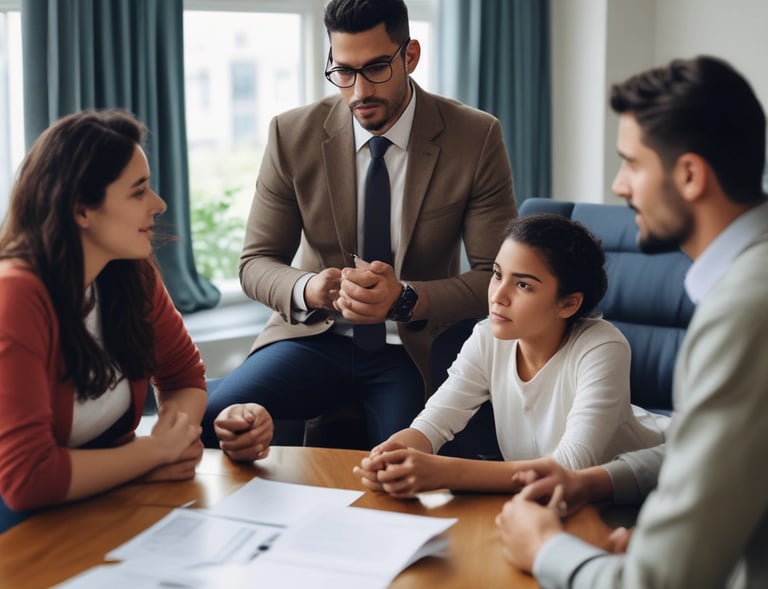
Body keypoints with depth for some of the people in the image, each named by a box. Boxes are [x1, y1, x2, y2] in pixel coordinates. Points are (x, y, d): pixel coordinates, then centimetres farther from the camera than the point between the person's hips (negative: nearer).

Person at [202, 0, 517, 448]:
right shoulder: (293, 135, -5)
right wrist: (308, 289, -22)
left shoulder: (477, 139, -8)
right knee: (212, 422, -21)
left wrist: (406, 298, -26)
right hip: (316, 338, 1)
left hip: (415, 350, -1)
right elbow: (257, 262, 1)